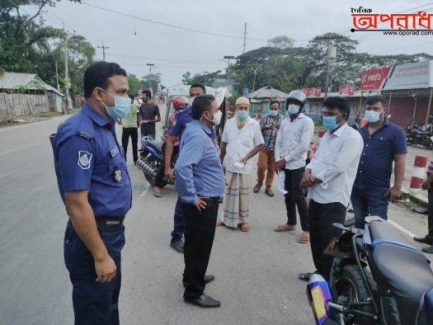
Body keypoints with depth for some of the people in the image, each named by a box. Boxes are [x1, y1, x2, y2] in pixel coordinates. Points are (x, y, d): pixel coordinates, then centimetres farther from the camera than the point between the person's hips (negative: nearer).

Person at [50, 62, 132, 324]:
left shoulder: (104, 126, 6)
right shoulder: (81, 134, -24)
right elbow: (77, 204, -26)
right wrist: (100, 256, -21)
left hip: (111, 232, 9)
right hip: (94, 237, -9)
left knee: (110, 303, 27)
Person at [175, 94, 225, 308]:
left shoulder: (200, 131, 9)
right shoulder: (197, 135, -23)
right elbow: (182, 167, -35)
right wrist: (191, 197, -25)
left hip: (206, 198, 10)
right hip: (202, 201, -10)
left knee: (197, 244, 24)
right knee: (199, 246, 4)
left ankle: (193, 277, 43)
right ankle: (193, 292, 20)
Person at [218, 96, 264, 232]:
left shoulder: (254, 124, -6)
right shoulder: (229, 123, 3)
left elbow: (259, 145, -4)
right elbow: (224, 144, 11)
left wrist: (246, 157, -16)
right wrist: (220, 161, 12)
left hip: (244, 165, -3)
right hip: (230, 164, 3)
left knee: (243, 192, 6)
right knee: (230, 192, 12)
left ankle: (243, 220, 20)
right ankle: (227, 218, 25)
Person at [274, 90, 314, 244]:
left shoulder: (307, 122, -8)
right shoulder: (285, 121, 12)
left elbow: (303, 146, -16)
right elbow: (278, 142, 10)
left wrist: (285, 159, -14)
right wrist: (278, 160, -4)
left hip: (297, 165, -6)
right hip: (284, 165, 6)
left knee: (298, 197, -5)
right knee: (288, 195, 14)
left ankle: (307, 229, 6)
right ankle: (291, 223, 29)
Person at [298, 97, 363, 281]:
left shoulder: (352, 137, -13)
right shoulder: (327, 135, 15)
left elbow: (338, 167, -21)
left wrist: (312, 180, -13)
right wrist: (308, 171, -8)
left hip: (333, 199, -8)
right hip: (316, 195, 9)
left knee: (330, 243, 1)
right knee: (316, 238, 18)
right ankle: (320, 272, 35)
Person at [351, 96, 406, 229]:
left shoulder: (395, 132, -6)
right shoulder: (360, 130, 8)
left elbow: (399, 161, -8)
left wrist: (397, 187, -13)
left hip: (378, 190, -5)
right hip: (356, 187, 5)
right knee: (359, 223, 19)